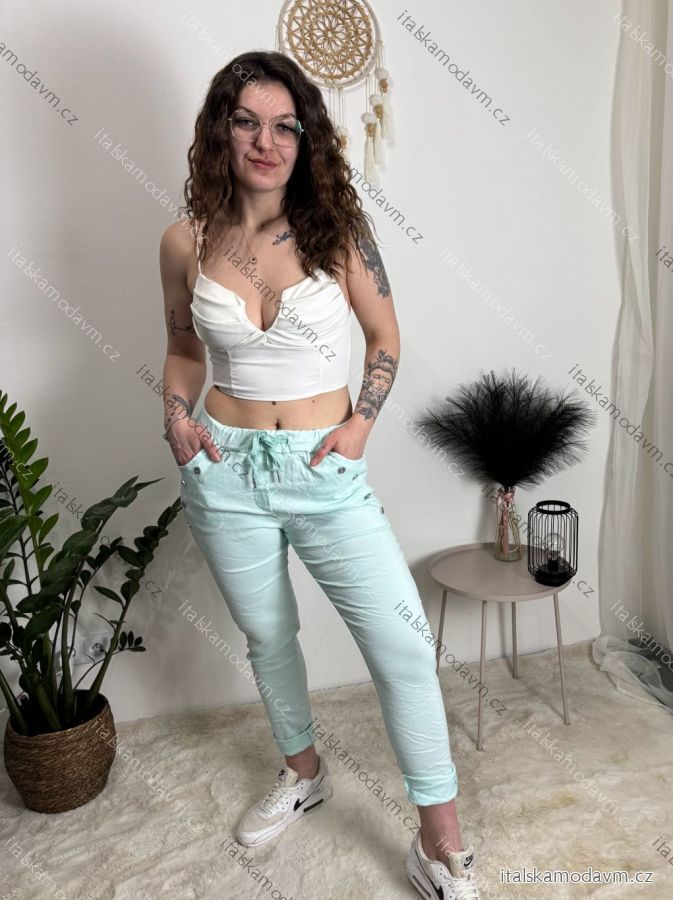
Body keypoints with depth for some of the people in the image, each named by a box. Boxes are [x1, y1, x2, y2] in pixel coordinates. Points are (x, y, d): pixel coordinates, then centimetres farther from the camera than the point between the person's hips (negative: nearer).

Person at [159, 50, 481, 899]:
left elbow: (386, 336, 4)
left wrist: (362, 420, -9)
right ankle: (304, 772, 48)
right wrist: (176, 414, -4)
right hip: (225, 475, 2)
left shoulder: (338, 229, -5)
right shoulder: (186, 243, -1)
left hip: (326, 474, -1)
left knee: (404, 648, -4)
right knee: (267, 638, 19)